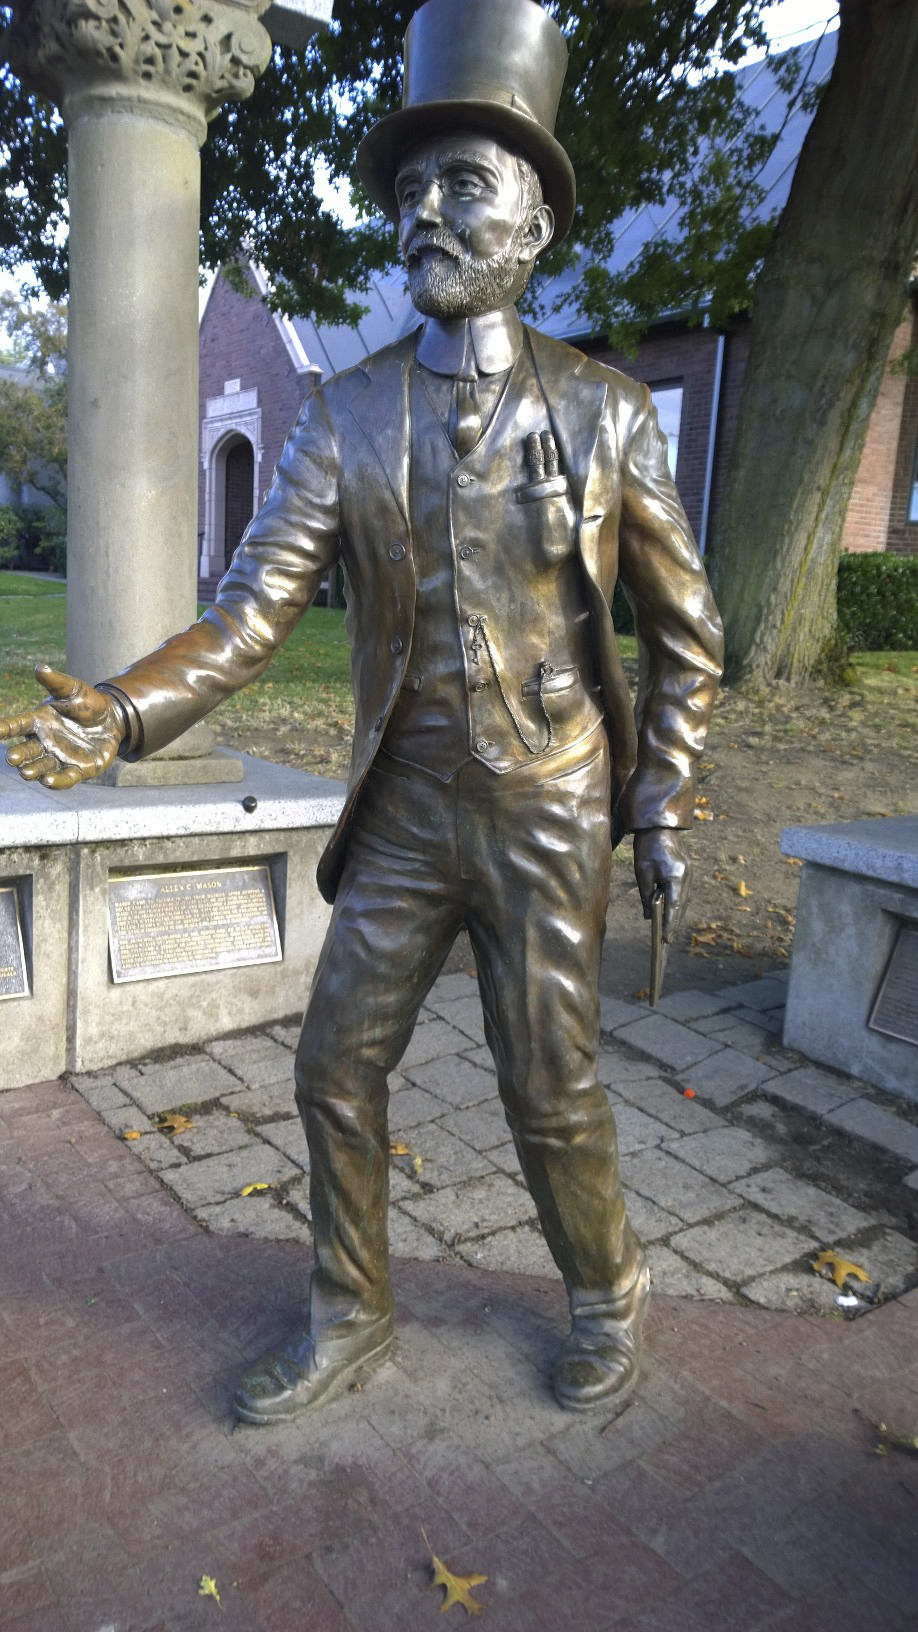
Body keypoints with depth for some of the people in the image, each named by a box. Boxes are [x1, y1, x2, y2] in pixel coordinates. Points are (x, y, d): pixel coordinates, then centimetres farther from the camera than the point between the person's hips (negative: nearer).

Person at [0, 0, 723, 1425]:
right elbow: (255, 607, -7)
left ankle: (609, 1294, 36)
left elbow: (685, 632, 1)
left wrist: (662, 810, -2)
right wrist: (121, 712, -23)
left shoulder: (606, 414, -4)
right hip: (403, 814, 3)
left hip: (549, 819, -3)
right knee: (338, 1069, 9)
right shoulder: (344, 416, 0)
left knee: (551, 1095, 5)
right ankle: (349, 1318, 34)